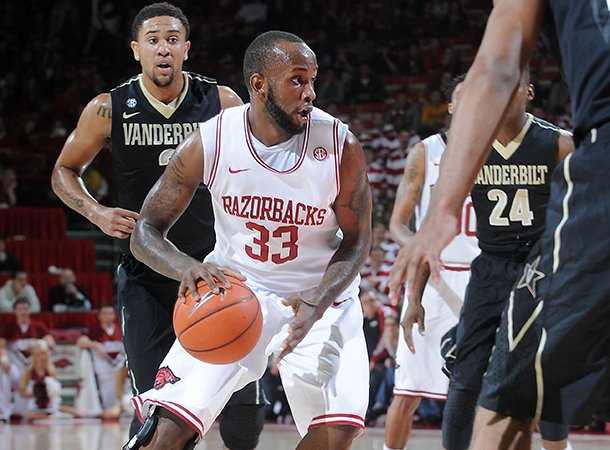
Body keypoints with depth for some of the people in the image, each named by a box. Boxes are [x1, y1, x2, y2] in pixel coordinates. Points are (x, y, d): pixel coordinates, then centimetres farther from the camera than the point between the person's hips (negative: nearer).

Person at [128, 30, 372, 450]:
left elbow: (356, 241, -7)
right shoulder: (209, 143, -18)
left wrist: (316, 305, -26)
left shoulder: (341, 146, -19)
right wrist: (189, 269, -33)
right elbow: (146, 232, -10)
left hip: (322, 295, 0)